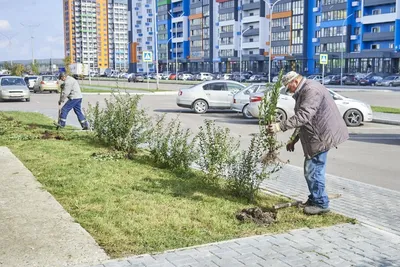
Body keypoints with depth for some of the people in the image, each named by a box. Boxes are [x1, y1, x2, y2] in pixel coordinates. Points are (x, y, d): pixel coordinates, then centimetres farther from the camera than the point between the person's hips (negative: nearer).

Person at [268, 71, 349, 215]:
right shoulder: (303, 92, 18)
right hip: (315, 137, 11)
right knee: (310, 169, 17)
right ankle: (314, 199, 29)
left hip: (321, 137, -11)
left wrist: (280, 126, -30)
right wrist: (293, 139, 22)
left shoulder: (311, 90, -18)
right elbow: (303, 119, 25)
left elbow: (303, 116, -28)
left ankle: (321, 203, 7)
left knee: (314, 170, -5)